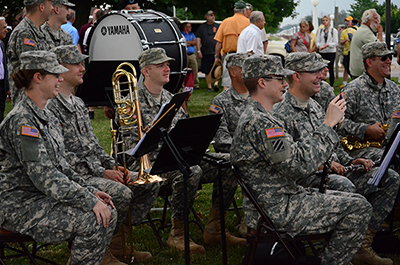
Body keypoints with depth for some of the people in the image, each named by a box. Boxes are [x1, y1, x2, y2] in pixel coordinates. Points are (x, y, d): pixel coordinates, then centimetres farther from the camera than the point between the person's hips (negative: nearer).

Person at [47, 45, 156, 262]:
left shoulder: (78, 104, 18)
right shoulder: (50, 107, -13)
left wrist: (113, 166, 4)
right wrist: (103, 173, -19)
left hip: (95, 169, 9)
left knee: (149, 183, 1)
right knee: (119, 192, -31)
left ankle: (117, 242, 6)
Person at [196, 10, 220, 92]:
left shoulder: (218, 26, 10)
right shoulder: (202, 27, 8)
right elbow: (198, 39, 6)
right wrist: (198, 51, -2)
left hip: (216, 51, -1)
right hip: (206, 53, 1)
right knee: (207, 71, 4)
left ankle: (216, 84, -19)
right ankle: (209, 87, 11)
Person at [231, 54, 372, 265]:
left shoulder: (256, 116, 14)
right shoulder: (258, 123, -22)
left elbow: (291, 155, 17)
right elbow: (301, 164, -26)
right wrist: (328, 125, -17)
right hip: (276, 212, -11)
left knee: (348, 199, 16)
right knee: (358, 208, -10)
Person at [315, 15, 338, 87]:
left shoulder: (334, 30, 0)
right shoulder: (320, 30, 12)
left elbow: (336, 42, -5)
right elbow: (317, 41, 9)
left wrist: (328, 45, -20)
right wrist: (319, 46, -13)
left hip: (331, 52, -3)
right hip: (322, 52, 3)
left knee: (330, 68, -3)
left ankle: (331, 85, 2)